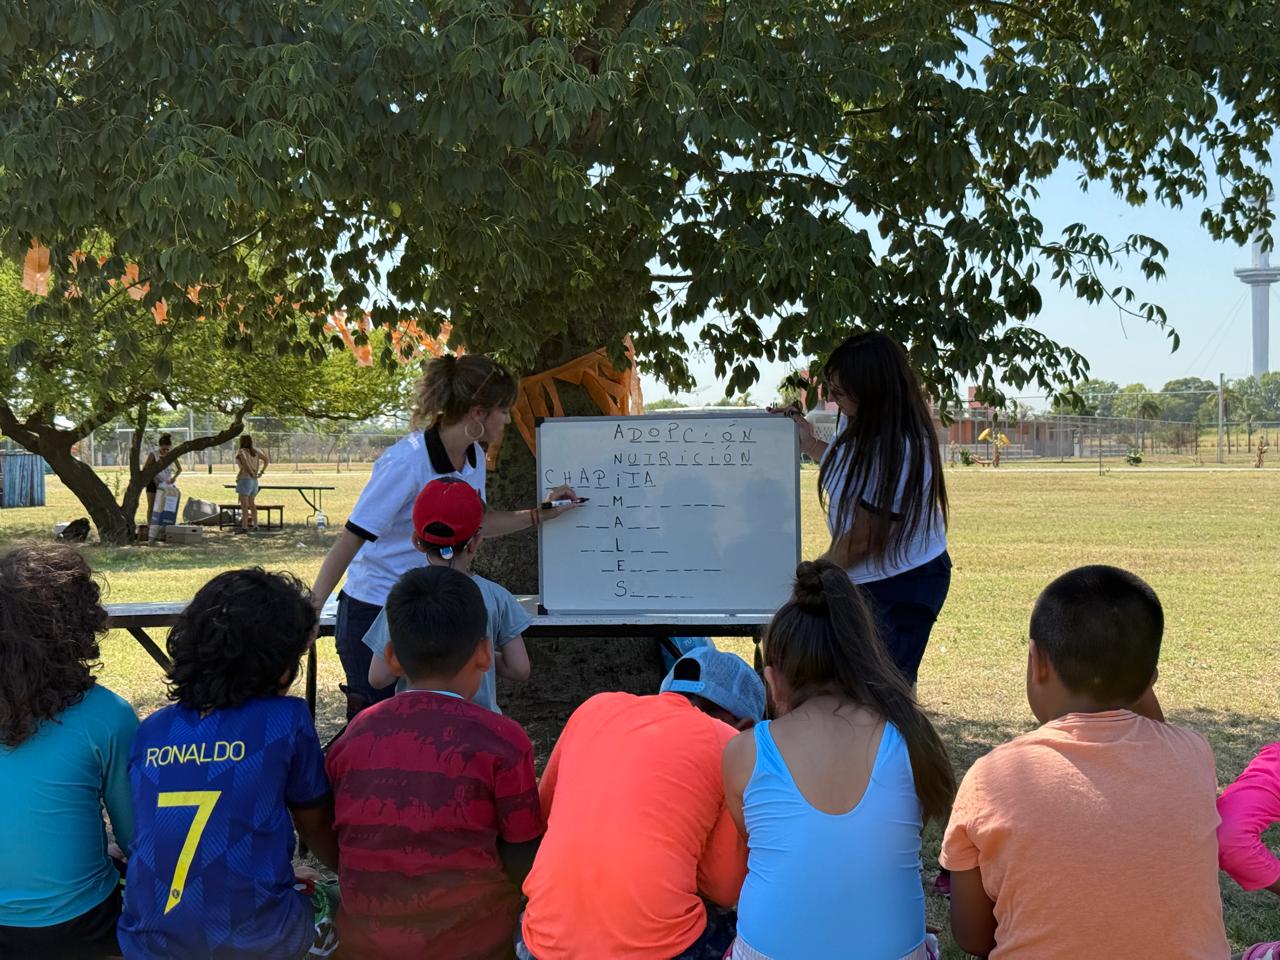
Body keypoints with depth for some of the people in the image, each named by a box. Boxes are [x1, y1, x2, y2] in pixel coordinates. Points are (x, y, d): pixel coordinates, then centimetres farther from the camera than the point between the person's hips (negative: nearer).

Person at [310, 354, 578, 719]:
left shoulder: (474, 457, 2)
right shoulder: (406, 462, -23)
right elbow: (351, 539, -22)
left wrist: (540, 514, 17)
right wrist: (311, 609, -22)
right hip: (373, 615, -7)